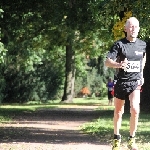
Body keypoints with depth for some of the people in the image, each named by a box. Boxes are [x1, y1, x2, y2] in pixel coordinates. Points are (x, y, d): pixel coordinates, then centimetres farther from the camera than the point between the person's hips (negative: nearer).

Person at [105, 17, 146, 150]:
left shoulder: (142, 44, 1)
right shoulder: (119, 44, -9)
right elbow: (107, 62, -18)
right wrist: (118, 65, -37)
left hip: (135, 83, 1)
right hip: (121, 82, -1)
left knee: (135, 110, -17)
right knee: (118, 112, 10)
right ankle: (117, 139, 28)